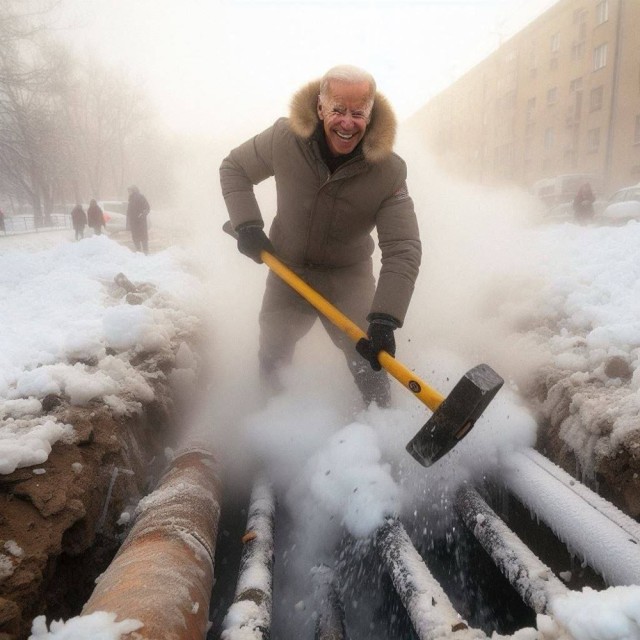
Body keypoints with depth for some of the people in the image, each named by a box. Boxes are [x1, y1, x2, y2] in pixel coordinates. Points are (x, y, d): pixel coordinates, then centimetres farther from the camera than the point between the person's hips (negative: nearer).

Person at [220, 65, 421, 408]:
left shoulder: (388, 171, -23)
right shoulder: (284, 139, -19)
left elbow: (402, 250, -27)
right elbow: (234, 168, -1)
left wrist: (384, 320, -38)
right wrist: (247, 225, -16)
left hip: (350, 278, -2)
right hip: (287, 270, 2)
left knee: (370, 359, -8)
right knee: (272, 353, 17)